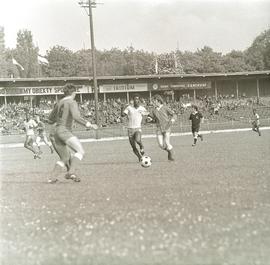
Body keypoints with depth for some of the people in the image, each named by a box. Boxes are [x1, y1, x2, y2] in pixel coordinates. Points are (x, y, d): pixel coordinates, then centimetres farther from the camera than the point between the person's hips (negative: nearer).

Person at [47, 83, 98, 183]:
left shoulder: (59, 103, 20)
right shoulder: (72, 102, -2)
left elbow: (50, 120, 24)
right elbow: (76, 117, -18)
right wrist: (89, 125, -13)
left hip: (57, 132, 8)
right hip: (65, 131, -8)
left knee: (65, 158, 18)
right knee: (80, 151, -14)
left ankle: (52, 177, 9)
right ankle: (71, 171, -31)